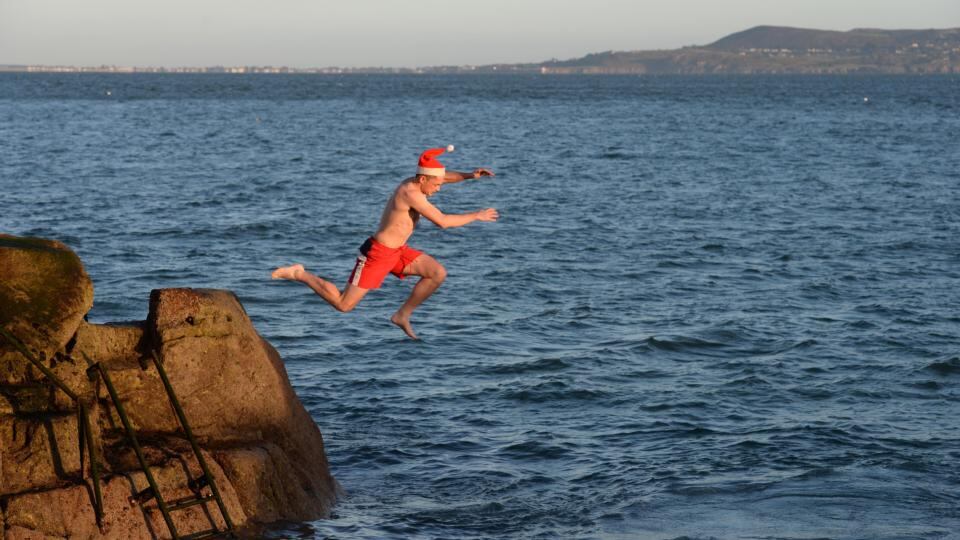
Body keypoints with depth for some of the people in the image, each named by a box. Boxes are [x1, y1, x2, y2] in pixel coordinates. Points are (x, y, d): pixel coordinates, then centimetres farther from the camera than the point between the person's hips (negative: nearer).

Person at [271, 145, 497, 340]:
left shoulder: (414, 182, 1)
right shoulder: (411, 193, -26)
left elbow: (443, 176, 20)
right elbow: (442, 221, -29)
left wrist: (468, 175, 2)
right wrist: (475, 216, -19)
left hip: (397, 251, 9)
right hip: (377, 253, -9)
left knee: (438, 273, -2)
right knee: (343, 304, -5)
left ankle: (402, 315, 11)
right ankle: (300, 274, 12)